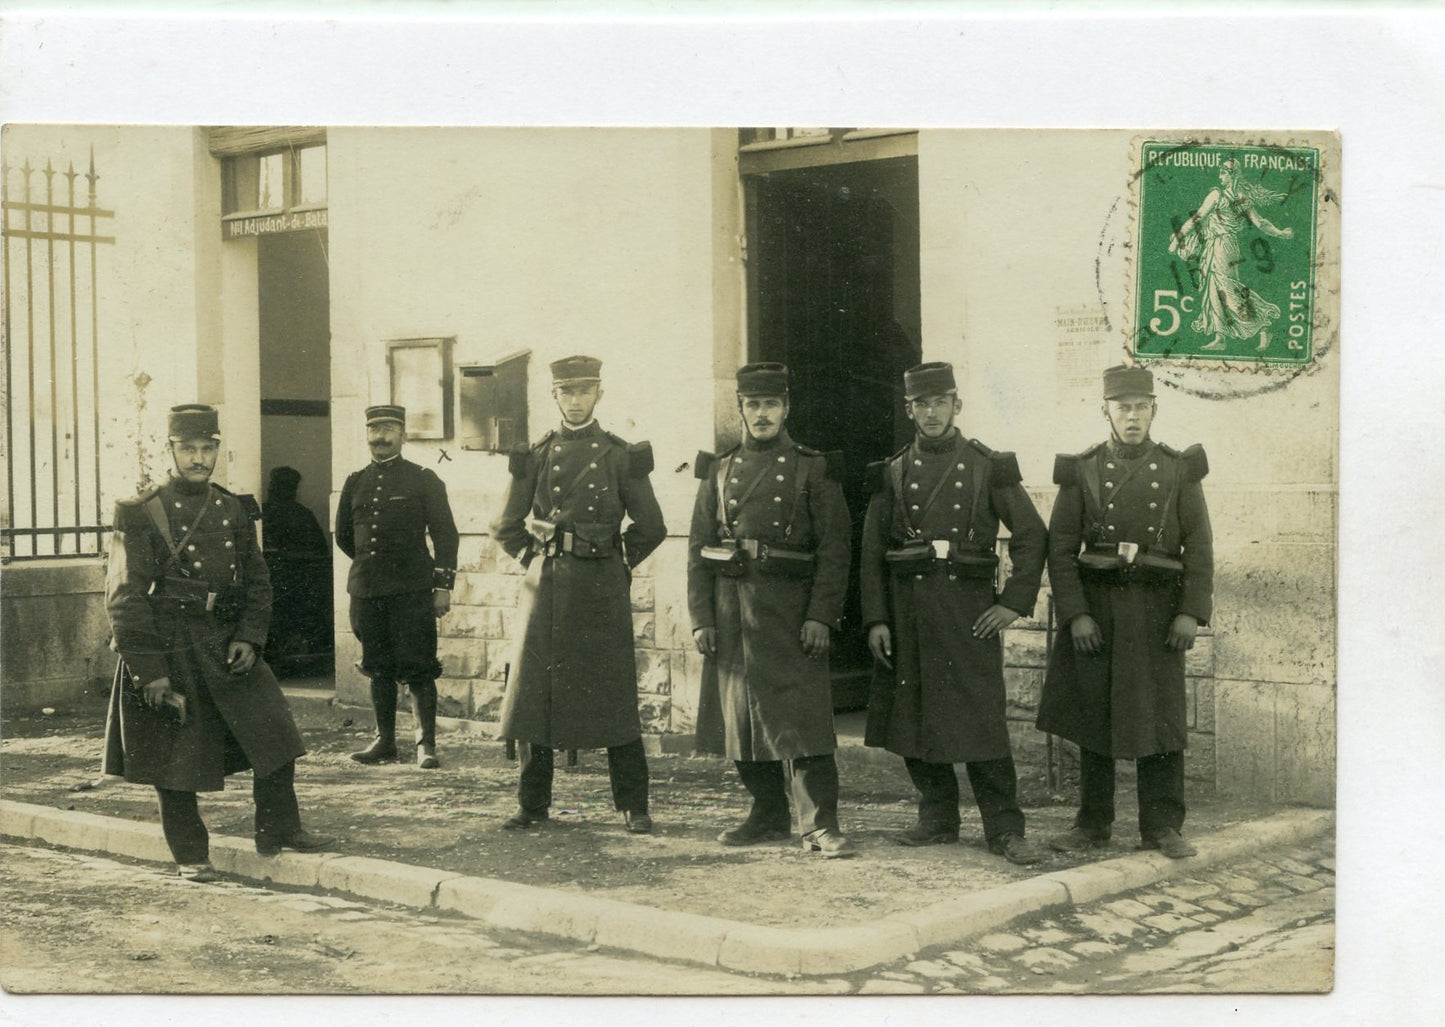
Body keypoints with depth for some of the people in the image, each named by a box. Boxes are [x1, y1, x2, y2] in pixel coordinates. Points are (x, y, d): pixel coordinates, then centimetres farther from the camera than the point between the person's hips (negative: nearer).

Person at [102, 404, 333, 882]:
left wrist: (249, 637, -3)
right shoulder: (143, 514, -7)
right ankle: (191, 854, 18)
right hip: (167, 649, -4)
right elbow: (126, 596, -10)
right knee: (174, 757, 3)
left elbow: (257, 583, 13)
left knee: (274, 732, -1)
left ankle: (278, 830, 14)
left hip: (225, 642, 4)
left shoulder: (232, 510, 8)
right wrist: (149, 669, -15)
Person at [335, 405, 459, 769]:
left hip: (412, 591, -4)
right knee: (378, 668, 10)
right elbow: (343, 535, 22)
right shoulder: (355, 483, 11)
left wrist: (443, 586, -8)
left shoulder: (423, 480, 0)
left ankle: (426, 744, -2)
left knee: (418, 668, -6)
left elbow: (445, 534, -2)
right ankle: (384, 740, 19)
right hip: (366, 590, 4)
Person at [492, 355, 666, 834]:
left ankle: (634, 807, 8)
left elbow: (651, 527, 8)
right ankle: (532, 805, 14)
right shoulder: (534, 456, 7)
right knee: (533, 693, 3)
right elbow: (506, 528, 13)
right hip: (546, 588, 2)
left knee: (615, 698, 0)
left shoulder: (621, 456, 3)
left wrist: (619, 564, 7)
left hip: (603, 590, -2)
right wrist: (538, 559, 8)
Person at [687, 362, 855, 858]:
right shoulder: (719, 470, 12)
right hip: (731, 610, 4)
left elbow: (834, 549, -2)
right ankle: (769, 816, 21)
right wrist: (701, 619, 2)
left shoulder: (814, 469, 3)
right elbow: (698, 548, 10)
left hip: (792, 609, -4)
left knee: (801, 718, -9)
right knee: (741, 718, 8)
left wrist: (821, 616, -11)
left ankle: (820, 826, -7)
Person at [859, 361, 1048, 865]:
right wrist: (876, 619, -1)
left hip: (969, 608, -3)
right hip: (907, 610, 3)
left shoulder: (989, 467, 3)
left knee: (981, 718, -5)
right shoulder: (892, 473, 8)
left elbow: (1033, 535, 3)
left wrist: (1015, 602, -4)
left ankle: (1004, 828, 1)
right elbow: (872, 552, 7)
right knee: (914, 715, 6)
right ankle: (937, 818, 20)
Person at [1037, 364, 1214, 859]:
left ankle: (1162, 826, 9)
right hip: (1095, 608, 1)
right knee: (1092, 716, 5)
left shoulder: (1179, 469, 5)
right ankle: (1093, 824, 15)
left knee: (1160, 719, -1)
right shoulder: (1081, 471, 4)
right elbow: (1060, 548, 0)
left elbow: (1199, 547, 3)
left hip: (1156, 610, 0)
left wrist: (1192, 613, -7)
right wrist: (1075, 614, -9)